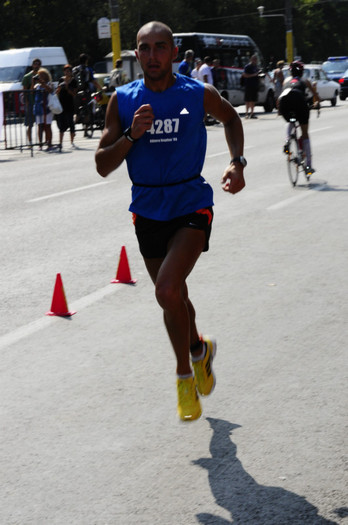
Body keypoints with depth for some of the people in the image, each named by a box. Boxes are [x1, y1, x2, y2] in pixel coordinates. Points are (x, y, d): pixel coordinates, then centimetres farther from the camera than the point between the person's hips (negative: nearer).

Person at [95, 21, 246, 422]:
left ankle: (185, 373, 1)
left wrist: (237, 163, 2)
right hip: (148, 210, 3)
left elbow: (230, 117, 17)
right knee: (173, 297, 16)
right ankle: (199, 349, 47)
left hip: (191, 205, -3)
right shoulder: (123, 100, -3)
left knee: (167, 291, -21)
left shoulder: (199, 95, -6)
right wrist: (132, 134, -20)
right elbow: (103, 166, -3)